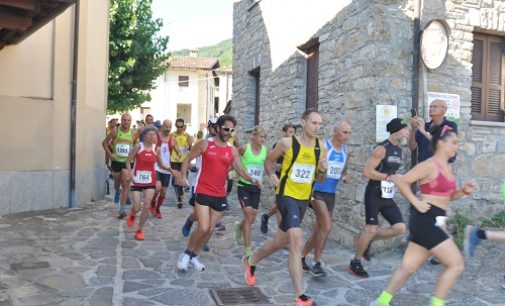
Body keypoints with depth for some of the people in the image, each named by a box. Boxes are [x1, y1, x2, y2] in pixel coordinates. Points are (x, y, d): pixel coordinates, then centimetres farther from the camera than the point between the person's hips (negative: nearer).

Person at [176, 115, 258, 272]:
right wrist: (183, 176, -10)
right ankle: (187, 253, 13)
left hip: (220, 195, 5)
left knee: (210, 230, 10)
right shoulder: (204, 144, -5)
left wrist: (251, 179, -19)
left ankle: (194, 256, 30)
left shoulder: (233, 150, 4)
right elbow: (188, 159, 2)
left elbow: (240, 169, 0)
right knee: (203, 228, -13)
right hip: (203, 192, -4)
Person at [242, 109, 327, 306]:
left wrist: (323, 169, -12)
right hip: (286, 195, -6)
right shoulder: (287, 143, -10)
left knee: (281, 240, 20)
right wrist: (271, 175, -10)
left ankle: (250, 262, 45)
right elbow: (269, 160, 7)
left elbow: (320, 179, 9)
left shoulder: (321, 148, 1)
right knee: (297, 243, -18)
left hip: (304, 199, 6)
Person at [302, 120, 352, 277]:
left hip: (331, 194, 7)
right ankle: (317, 264, -3)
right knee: (327, 226, -17)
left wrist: (344, 176, 0)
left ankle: (301, 258, 26)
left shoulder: (346, 151, 8)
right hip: (317, 191, -7)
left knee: (319, 229, 11)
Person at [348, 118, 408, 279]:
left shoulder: (399, 150, 11)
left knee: (400, 227, -2)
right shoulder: (382, 149, -15)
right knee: (371, 229, -8)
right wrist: (389, 177, -20)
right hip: (374, 195, -8)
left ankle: (365, 241, 16)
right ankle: (355, 263, 9)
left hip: (388, 196, 8)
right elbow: (367, 171, -20)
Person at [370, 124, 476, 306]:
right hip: (426, 221, -9)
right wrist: (416, 202, -16)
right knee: (456, 264, -5)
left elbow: (446, 196, 22)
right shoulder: (430, 166, -13)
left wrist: (464, 191, 6)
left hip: (433, 222, 9)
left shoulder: (446, 167, 14)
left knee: (409, 266, 13)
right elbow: (400, 181, -18)